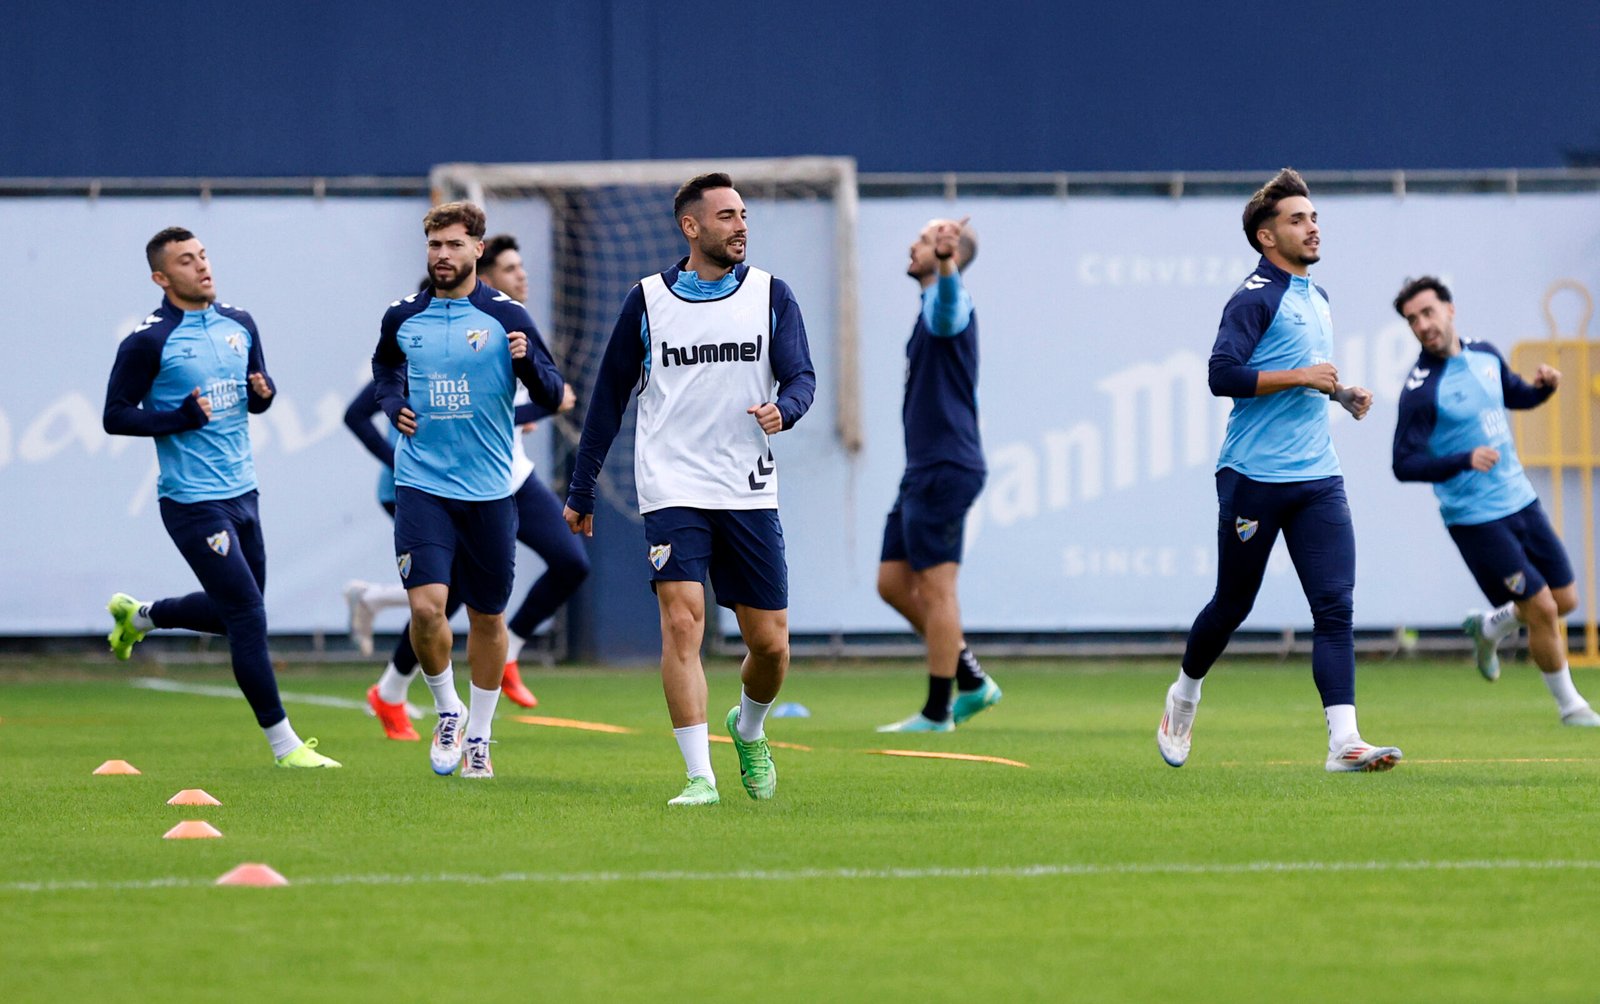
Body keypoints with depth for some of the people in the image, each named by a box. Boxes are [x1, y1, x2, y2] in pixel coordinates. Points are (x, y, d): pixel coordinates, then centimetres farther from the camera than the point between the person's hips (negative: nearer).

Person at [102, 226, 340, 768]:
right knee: (248, 617, -9)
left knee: (231, 612, 18)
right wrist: (182, 418, -21)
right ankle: (283, 744, -1)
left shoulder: (239, 324, 8)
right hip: (193, 502, -7)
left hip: (241, 493, 7)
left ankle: (138, 616, 44)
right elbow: (116, 416, -9)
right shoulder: (148, 341, -11)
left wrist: (262, 392, -6)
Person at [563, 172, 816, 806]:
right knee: (682, 621, -17)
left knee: (770, 643, 3)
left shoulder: (770, 295, 6)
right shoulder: (647, 300, 4)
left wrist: (783, 409, -24)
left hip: (750, 493, 2)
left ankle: (748, 729, 35)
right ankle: (700, 777, -15)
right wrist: (581, 492, 11)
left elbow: (801, 377, 1)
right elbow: (610, 396, 10)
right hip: (673, 491, -2)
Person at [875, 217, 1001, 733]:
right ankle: (971, 680, 16)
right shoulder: (932, 308, 19)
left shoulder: (947, 302, -12)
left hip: (945, 471, -10)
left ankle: (937, 710, 0)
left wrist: (947, 261, -56)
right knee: (893, 582, 11)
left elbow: (949, 313, -38)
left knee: (935, 586, -5)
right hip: (923, 472, 10)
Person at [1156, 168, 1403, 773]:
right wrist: (1301, 377, -19)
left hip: (1317, 479, 6)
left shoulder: (1315, 298, 18)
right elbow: (1222, 374, -19)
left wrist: (1341, 395, 15)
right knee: (1232, 605, 7)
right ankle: (1185, 694, 34)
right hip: (1254, 479, -6)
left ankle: (1344, 742, -15)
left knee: (1335, 605, -8)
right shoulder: (1256, 297, -8)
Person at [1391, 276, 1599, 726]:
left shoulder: (1484, 354, 3)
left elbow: (1515, 395, 22)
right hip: (1476, 518, -7)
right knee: (1542, 611, -6)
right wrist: (1464, 460, -32)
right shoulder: (1421, 391, -17)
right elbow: (1405, 465, -19)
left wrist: (1544, 386, 0)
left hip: (1521, 501, 7)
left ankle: (1488, 628, 37)